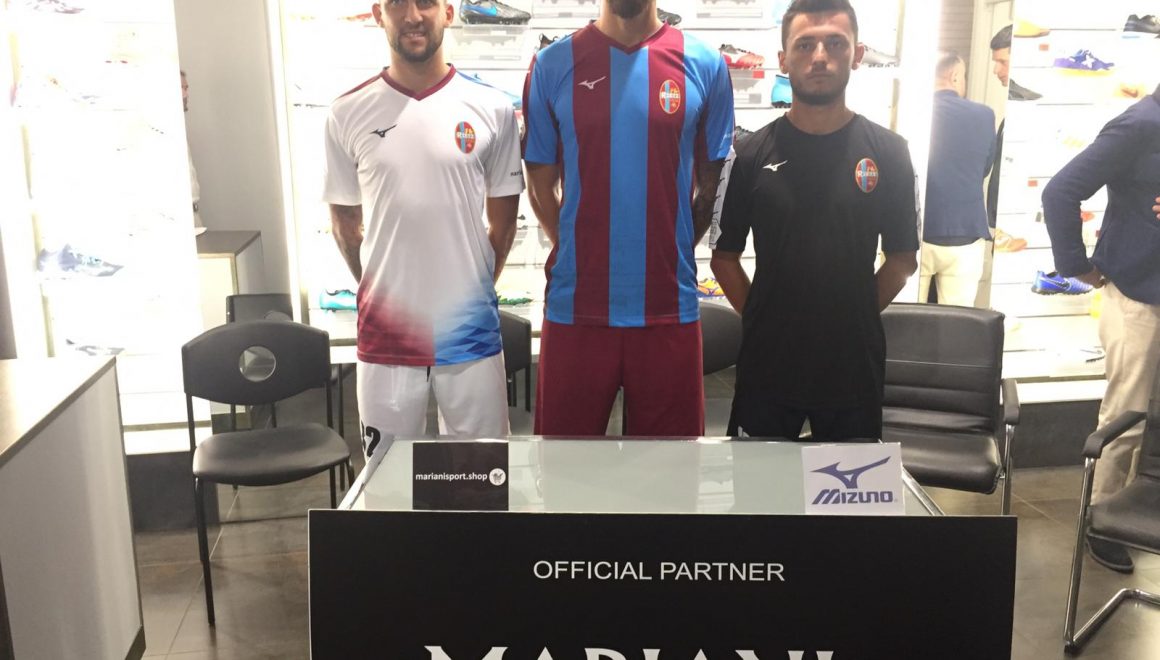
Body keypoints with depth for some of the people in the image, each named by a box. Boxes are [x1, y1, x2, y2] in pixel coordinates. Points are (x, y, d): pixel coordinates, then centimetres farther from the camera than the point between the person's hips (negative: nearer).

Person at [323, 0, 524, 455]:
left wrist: (472, 291, 7)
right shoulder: (348, 114, 0)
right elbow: (344, 221, 10)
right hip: (385, 335, 1)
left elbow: (503, 222, 7)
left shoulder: (491, 109, -2)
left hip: (470, 332, 0)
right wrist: (379, 294, 8)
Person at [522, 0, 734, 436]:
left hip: (669, 307, 1)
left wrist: (670, 254, 6)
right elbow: (540, 184, 7)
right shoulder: (552, 65, 1)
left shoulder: (704, 64, 2)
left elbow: (711, 184, 9)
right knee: (567, 430, 11)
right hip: (575, 306, 0)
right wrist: (579, 254, 2)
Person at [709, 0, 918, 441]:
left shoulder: (887, 152, -2)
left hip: (854, 362, 1)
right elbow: (724, 256, 3)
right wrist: (759, 320, -1)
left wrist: (855, 318, 2)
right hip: (768, 359, 0)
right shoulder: (753, 153, -3)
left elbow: (902, 258, 5)